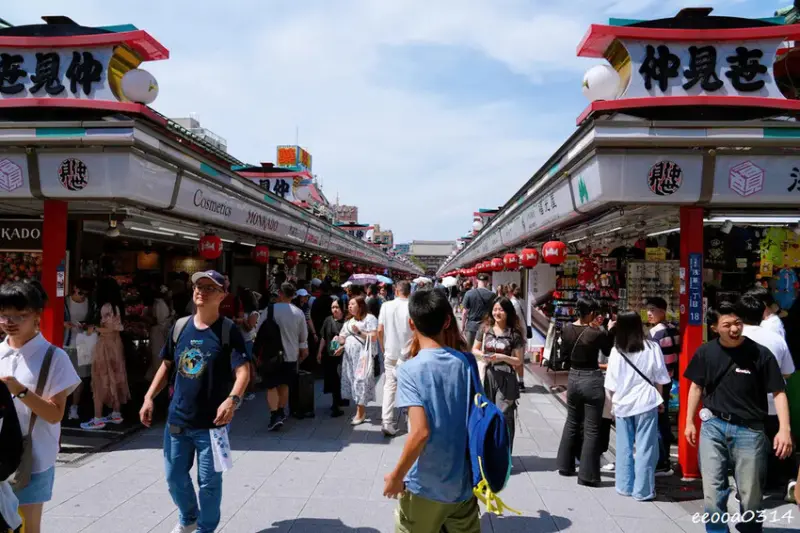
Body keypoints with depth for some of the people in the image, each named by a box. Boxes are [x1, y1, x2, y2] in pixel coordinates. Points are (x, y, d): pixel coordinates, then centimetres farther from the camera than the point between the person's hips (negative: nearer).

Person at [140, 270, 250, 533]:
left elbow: (243, 370, -21)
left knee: (209, 481, 6)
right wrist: (149, 397, 5)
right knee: (175, 477, 19)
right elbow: (167, 365, 14)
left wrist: (232, 399, -38)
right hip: (177, 419, 5)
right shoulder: (180, 326, 3)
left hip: (211, 422, -5)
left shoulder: (228, 330, -12)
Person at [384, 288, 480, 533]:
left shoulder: (410, 370, -17)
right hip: (463, 482, 4)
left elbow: (421, 431, -24)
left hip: (425, 486, -4)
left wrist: (396, 476, -13)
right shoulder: (464, 363, -2)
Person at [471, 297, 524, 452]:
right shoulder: (485, 329, 4)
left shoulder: (514, 334, -3)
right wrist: (482, 355, -8)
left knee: (504, 416, -6)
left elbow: (518, 361, -1)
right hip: (487, 376, 3)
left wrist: (503, 357, -17)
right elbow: (474, 349, 13)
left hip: (506, 379, -3)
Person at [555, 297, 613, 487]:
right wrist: (609, 331, 6)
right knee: (591, 429, 4)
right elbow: (609, 351, -1)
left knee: (572, 423, 22)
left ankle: (565, 465, 32)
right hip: (592, 380, -5)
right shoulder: (597, 334, -17)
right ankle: (587, 475, 7)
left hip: (573, 378, 5)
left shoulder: (567, 329, -4)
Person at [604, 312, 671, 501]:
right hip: (645, 402, -2)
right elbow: (659, 378, 2)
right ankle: (642, 490, 10)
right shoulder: (651, 348, -6)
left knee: (624, 448, 13)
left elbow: (611, 384, -2)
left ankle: (625, 486, 23)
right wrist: (659, 399, 16)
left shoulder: (616, 351, -5)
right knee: (645, 448, 5)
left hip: (622, 403, 2)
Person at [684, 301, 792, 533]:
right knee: (713, 490, 3)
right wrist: (689, 421, 10)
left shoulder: (760, 353, -8)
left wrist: (784, 429, -17)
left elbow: (778, 392, -6)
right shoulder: (706, 352, 0)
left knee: (750, 495, 10)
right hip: (713, 426, 2)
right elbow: (696, 386, 11)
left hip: (749, 430, -1)